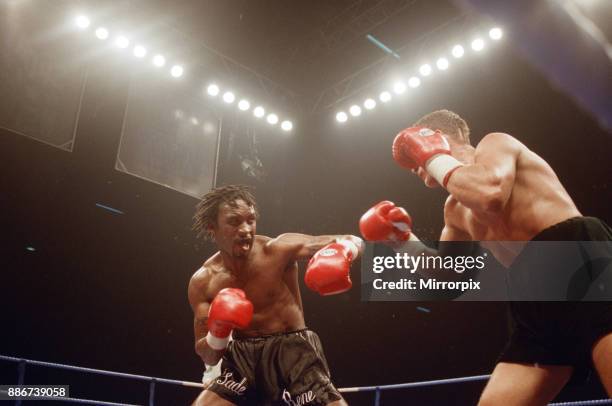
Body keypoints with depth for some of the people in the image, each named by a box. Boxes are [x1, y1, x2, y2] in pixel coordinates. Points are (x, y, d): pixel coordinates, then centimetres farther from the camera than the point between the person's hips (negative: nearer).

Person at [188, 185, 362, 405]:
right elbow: (208, 357, 0)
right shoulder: (203, 282, -4)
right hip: (242, 358, 2)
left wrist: (341, 255, -38)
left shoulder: (278, 250, -13)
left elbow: (350, 242, -14)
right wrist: (217, 334, -23)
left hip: (292, 350, -2)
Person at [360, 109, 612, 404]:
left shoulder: (493, 144, 4)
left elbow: (491, 195, -20)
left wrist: (435, 159, -4)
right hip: (538, 301, 9)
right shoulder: (455, 208, 25)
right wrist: (404, 239, 15)